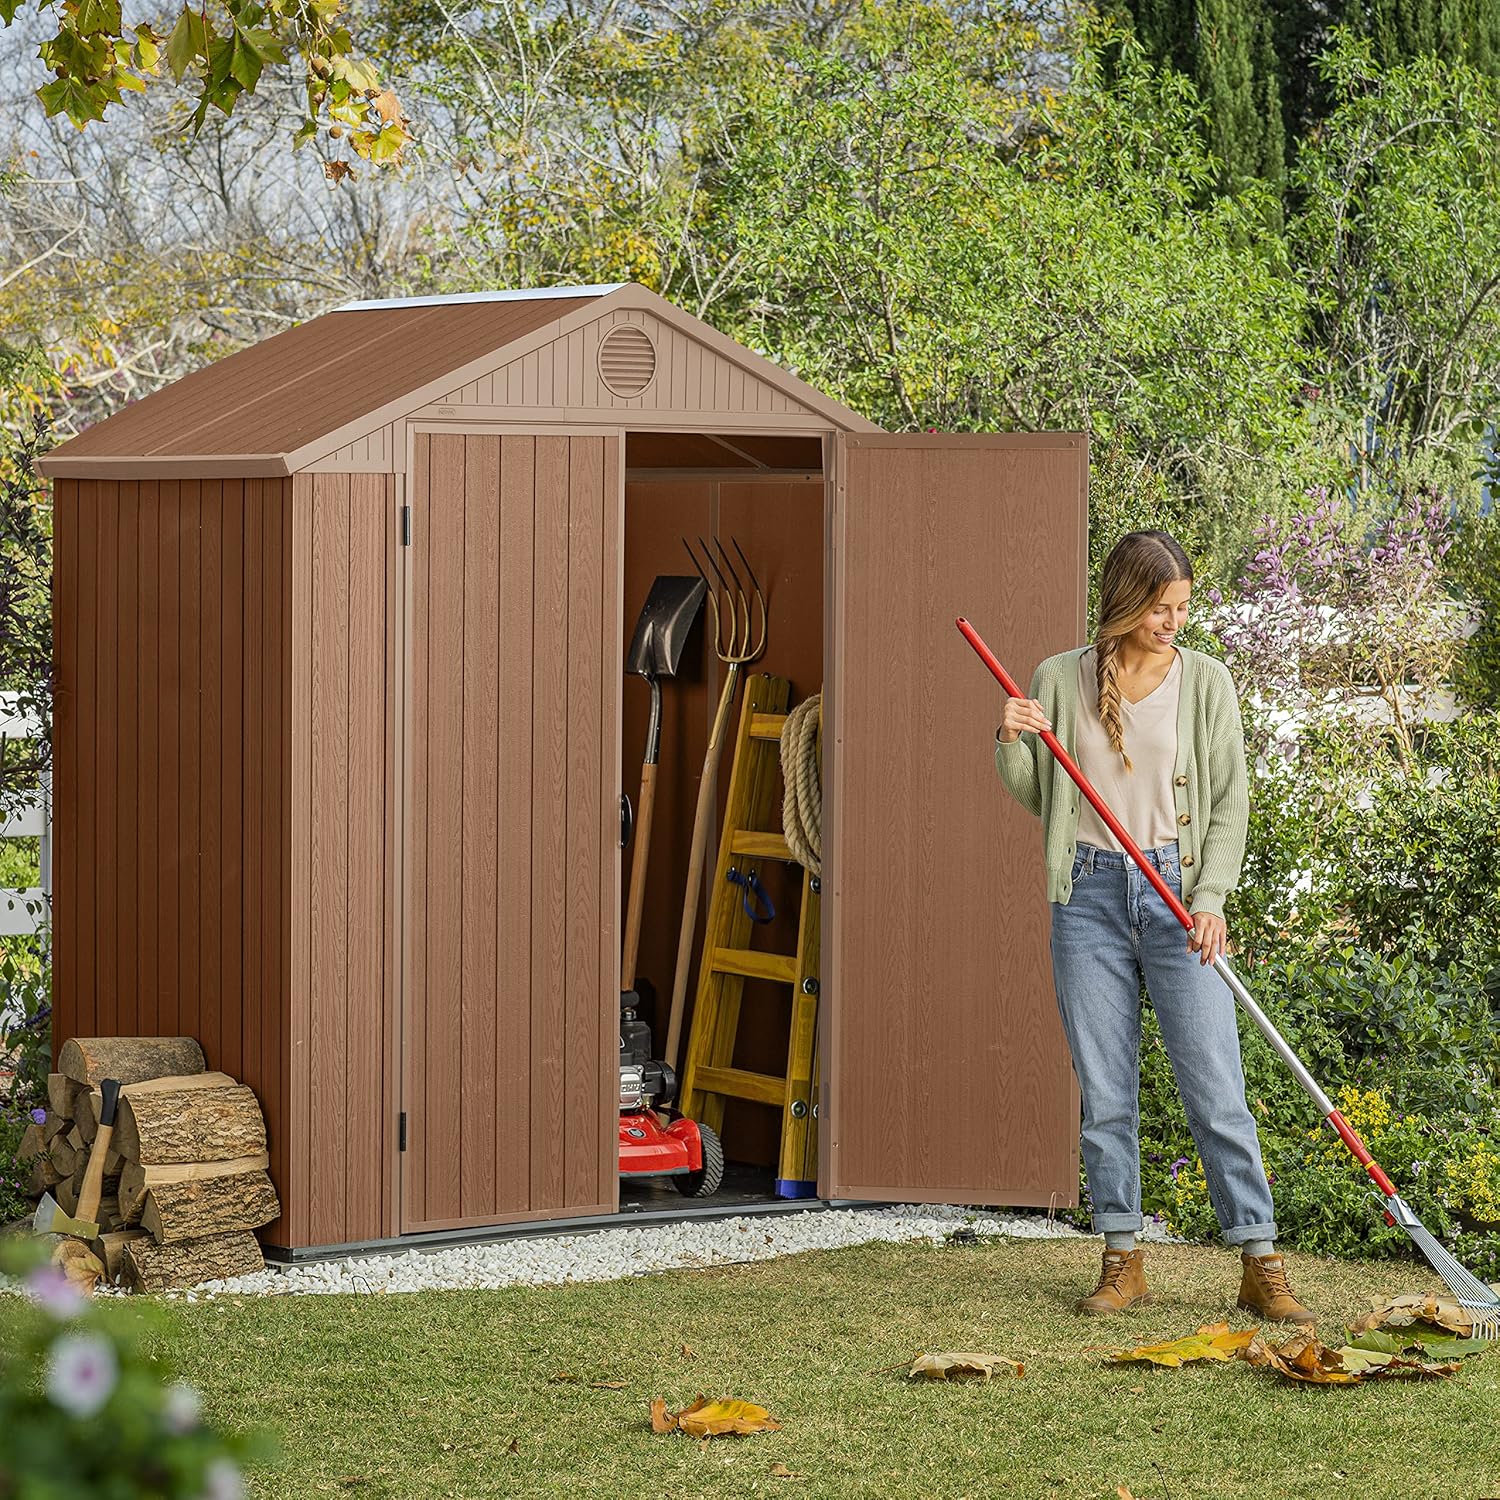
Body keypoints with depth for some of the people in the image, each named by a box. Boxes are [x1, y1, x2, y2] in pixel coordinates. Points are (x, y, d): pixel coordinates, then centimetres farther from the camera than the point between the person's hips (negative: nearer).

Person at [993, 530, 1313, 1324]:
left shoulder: (1204, 680, 2)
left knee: (1215, 1087, -5)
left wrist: (1211, 898, -10)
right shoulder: (1059, 680, 5)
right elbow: (1035, 795, 15)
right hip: (1090, 894, 1)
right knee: (1104, 1093, 2)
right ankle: (1122, 1260, 11)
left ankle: (1261, 1267, -3)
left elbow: (1229, 799, 3)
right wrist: (1010, 743, -6)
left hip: (1176, 892, -1)